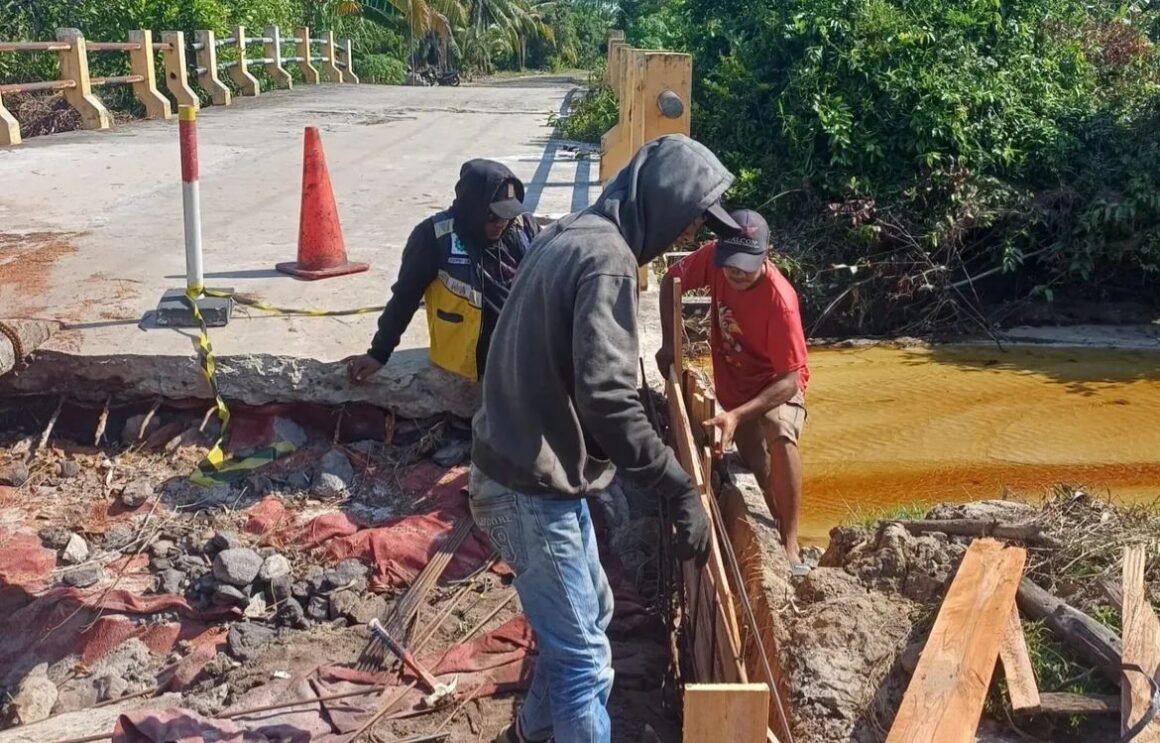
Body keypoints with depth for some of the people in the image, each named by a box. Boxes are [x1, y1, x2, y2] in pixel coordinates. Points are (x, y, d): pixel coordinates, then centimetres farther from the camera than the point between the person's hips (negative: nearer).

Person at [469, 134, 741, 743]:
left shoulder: (571, 234, 11)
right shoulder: (606, 257, -21)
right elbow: (607, 398, -30)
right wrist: (679, 489, -25)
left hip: (529, 467, 10)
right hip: (532, 486, -10)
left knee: (590, 614, 26)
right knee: (584, 657, 0)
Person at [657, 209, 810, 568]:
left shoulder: (780, 300, -34)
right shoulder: (714, 257, -22)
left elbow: (789, 379, -32)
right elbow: (671, 281, -3)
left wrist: (737, 416, -45)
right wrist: (669, 343, -16)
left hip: (778, 384, -5)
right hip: (732, 384, 5)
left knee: (779, 438, -33)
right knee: (760, 470, 8)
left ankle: (790, 543, -23)